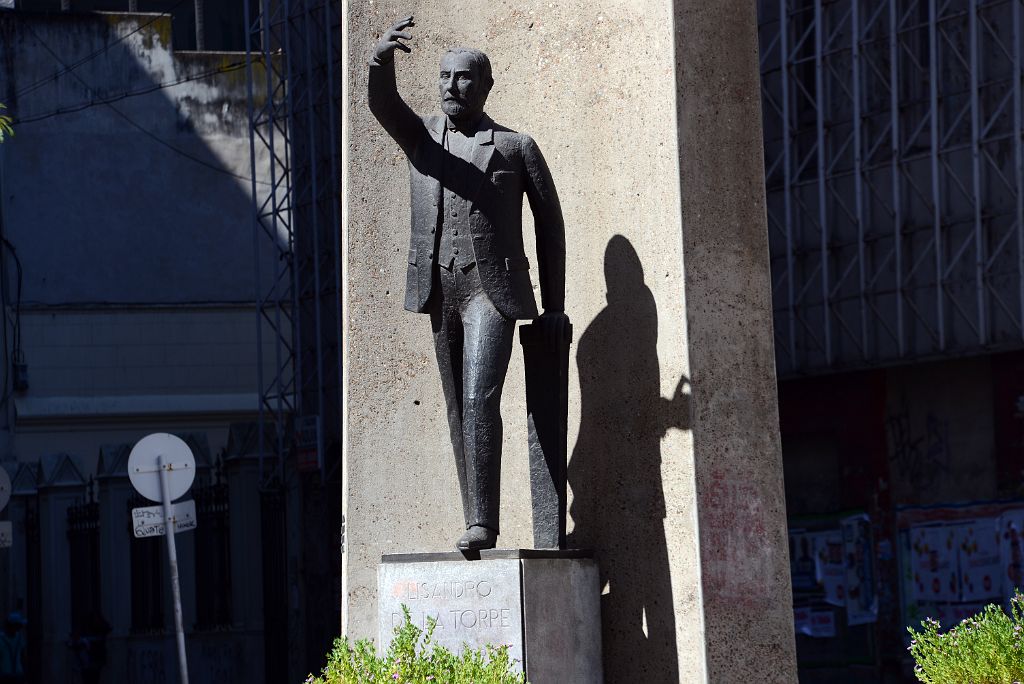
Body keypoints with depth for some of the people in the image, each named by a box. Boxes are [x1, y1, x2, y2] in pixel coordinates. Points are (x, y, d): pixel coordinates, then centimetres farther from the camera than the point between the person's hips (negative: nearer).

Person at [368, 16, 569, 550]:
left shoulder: (516, 147, 6)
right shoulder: (420, 136, 12)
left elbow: (549, 223, 9)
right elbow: (381, 102, -9)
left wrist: (554, 305, 6)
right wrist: (381, 58, -32)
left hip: (493, 289, -4)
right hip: (439, 291, 4)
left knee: (480, 400, -19)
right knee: (458, 411, 6)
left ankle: (482, 523, -23)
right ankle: (477, 526, 11)